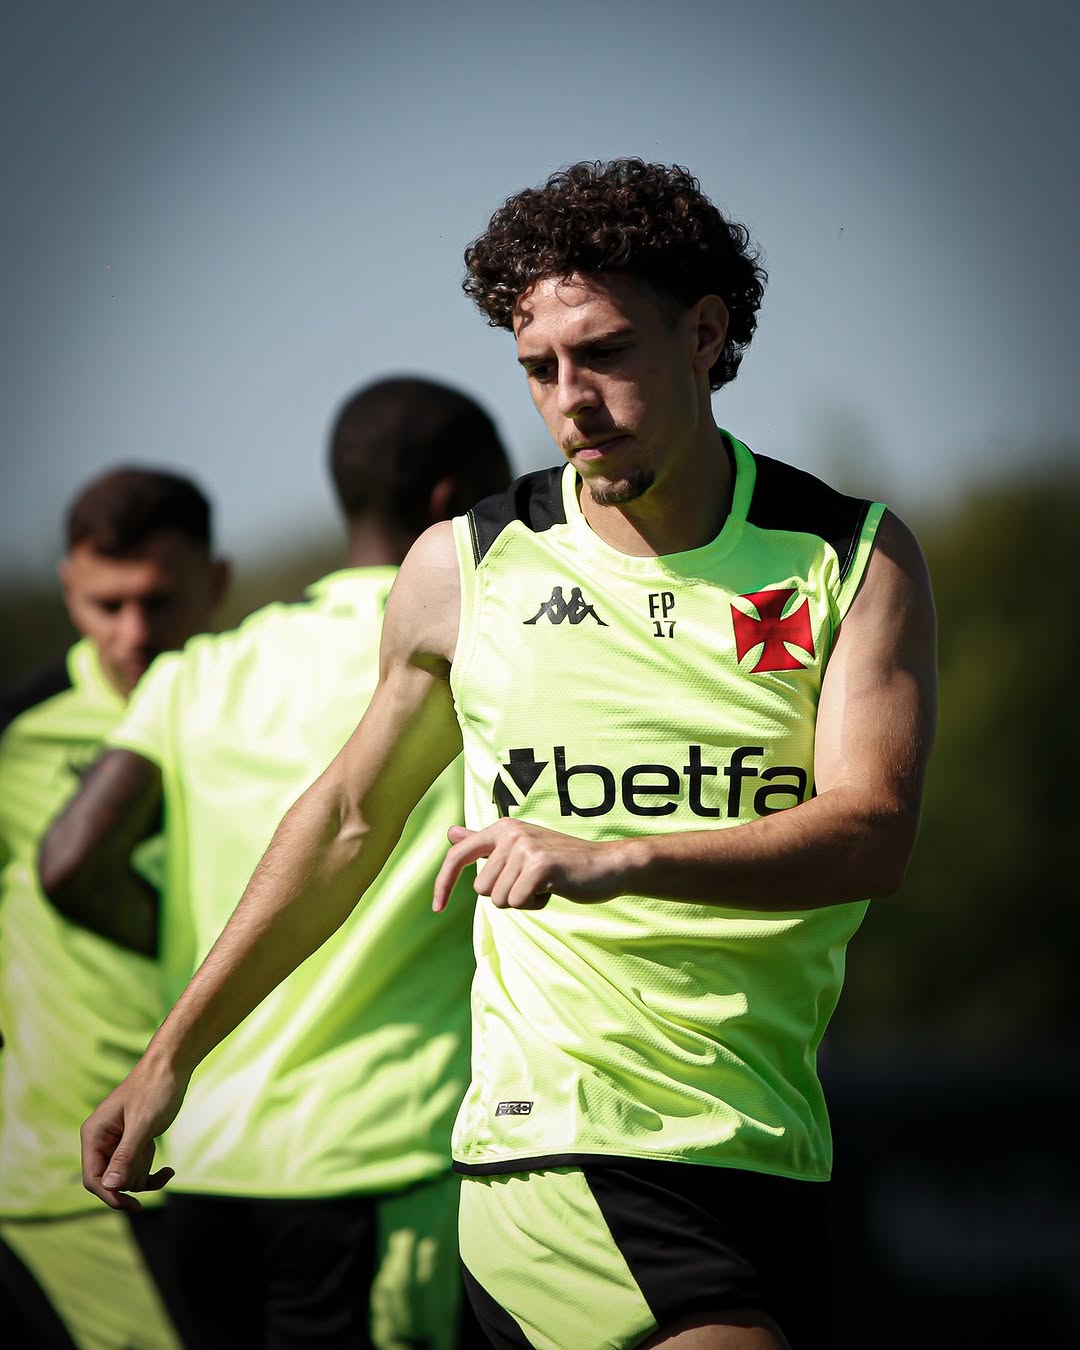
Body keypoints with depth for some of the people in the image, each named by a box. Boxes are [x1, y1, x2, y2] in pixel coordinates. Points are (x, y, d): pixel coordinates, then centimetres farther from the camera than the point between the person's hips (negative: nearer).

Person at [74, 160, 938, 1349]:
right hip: (553, 1152, -2)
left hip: (776, 1158, 2)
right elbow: (348, 818, 20)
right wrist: (171, 1055, 21)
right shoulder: (465, 566, 7)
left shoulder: (855, 559, 4)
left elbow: (872, 830, -9)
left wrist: (620, 859, -25)